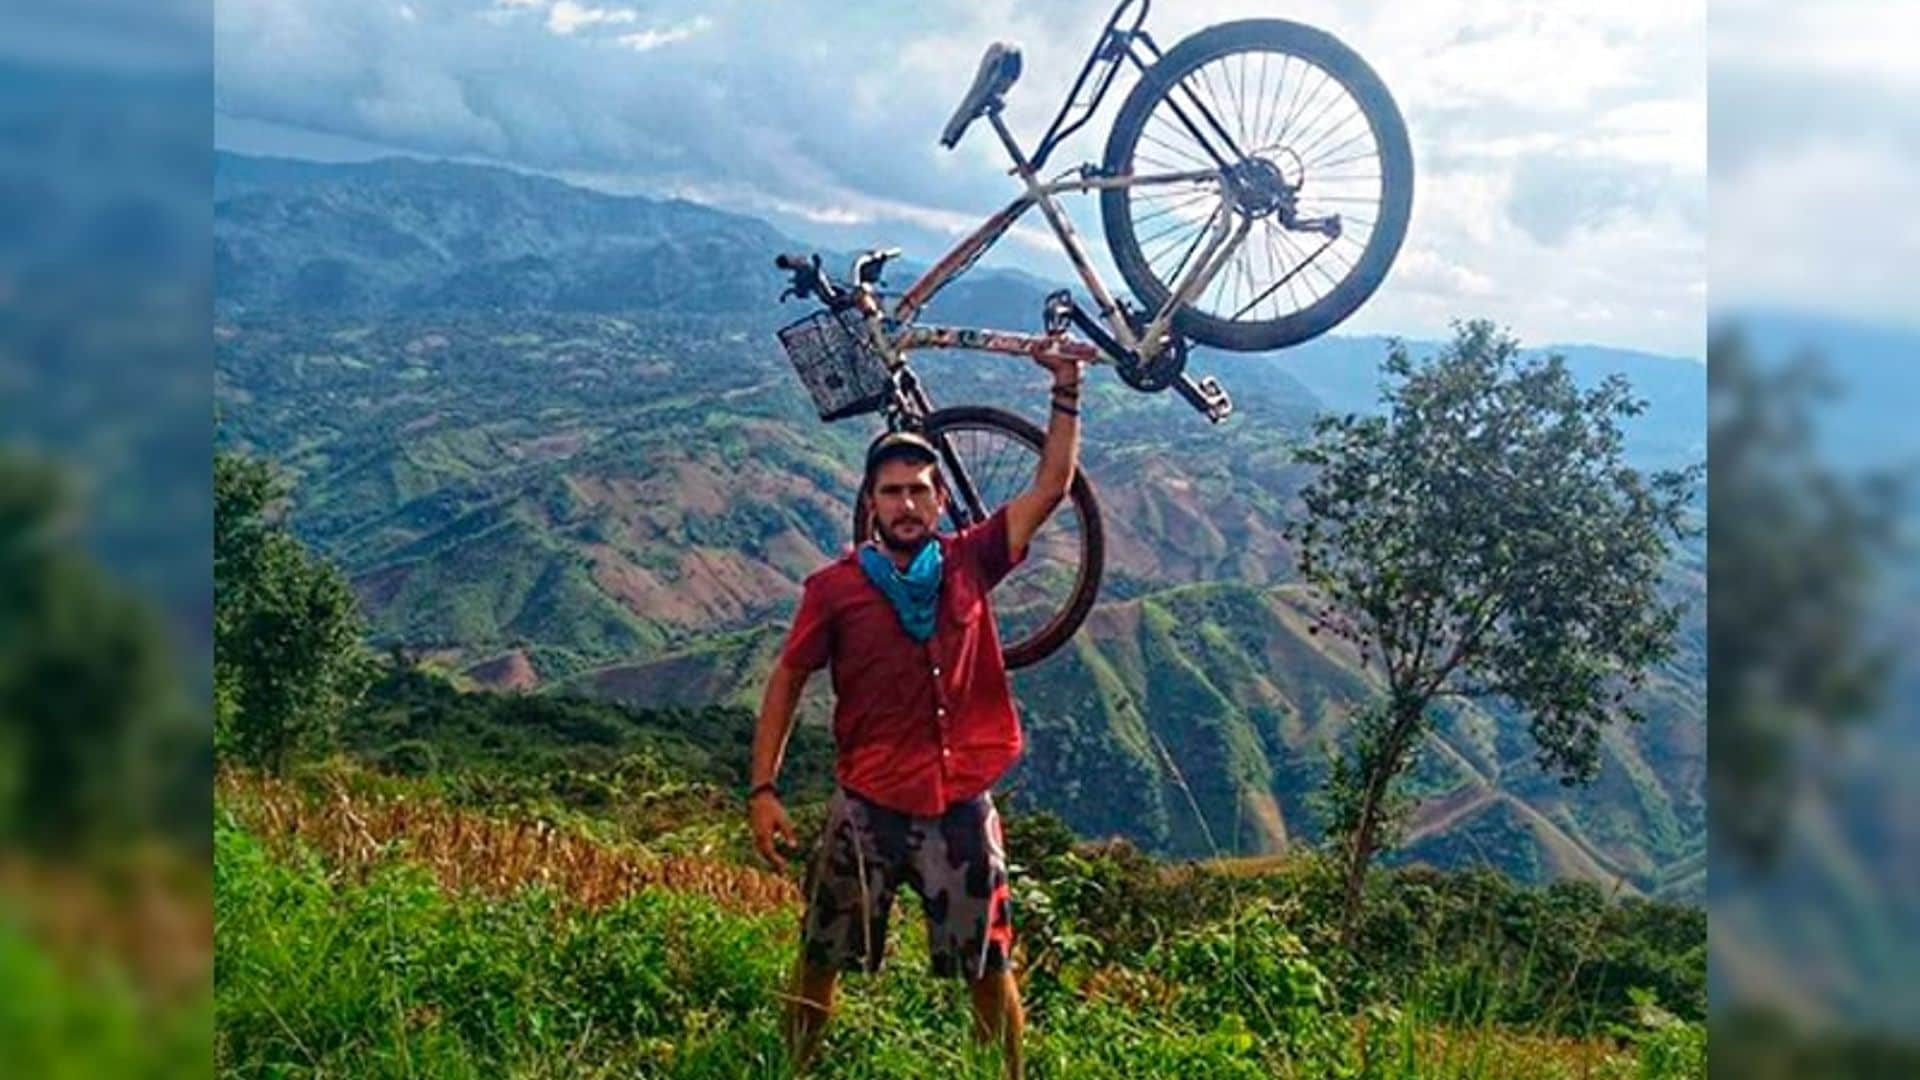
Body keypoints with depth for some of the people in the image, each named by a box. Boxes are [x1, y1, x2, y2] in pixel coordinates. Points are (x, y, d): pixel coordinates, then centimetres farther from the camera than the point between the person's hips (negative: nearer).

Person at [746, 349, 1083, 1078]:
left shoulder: (969, 563, 0)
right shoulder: (833, 588, -6)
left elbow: (1052, 485, 1)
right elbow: (787, 682, 0)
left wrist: (1066, 390, -6)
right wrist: (762, 790, -5)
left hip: (961, 807, 1)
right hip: (867, 807, -1)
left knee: (990, 969, 11)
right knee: (820, 963, 12)